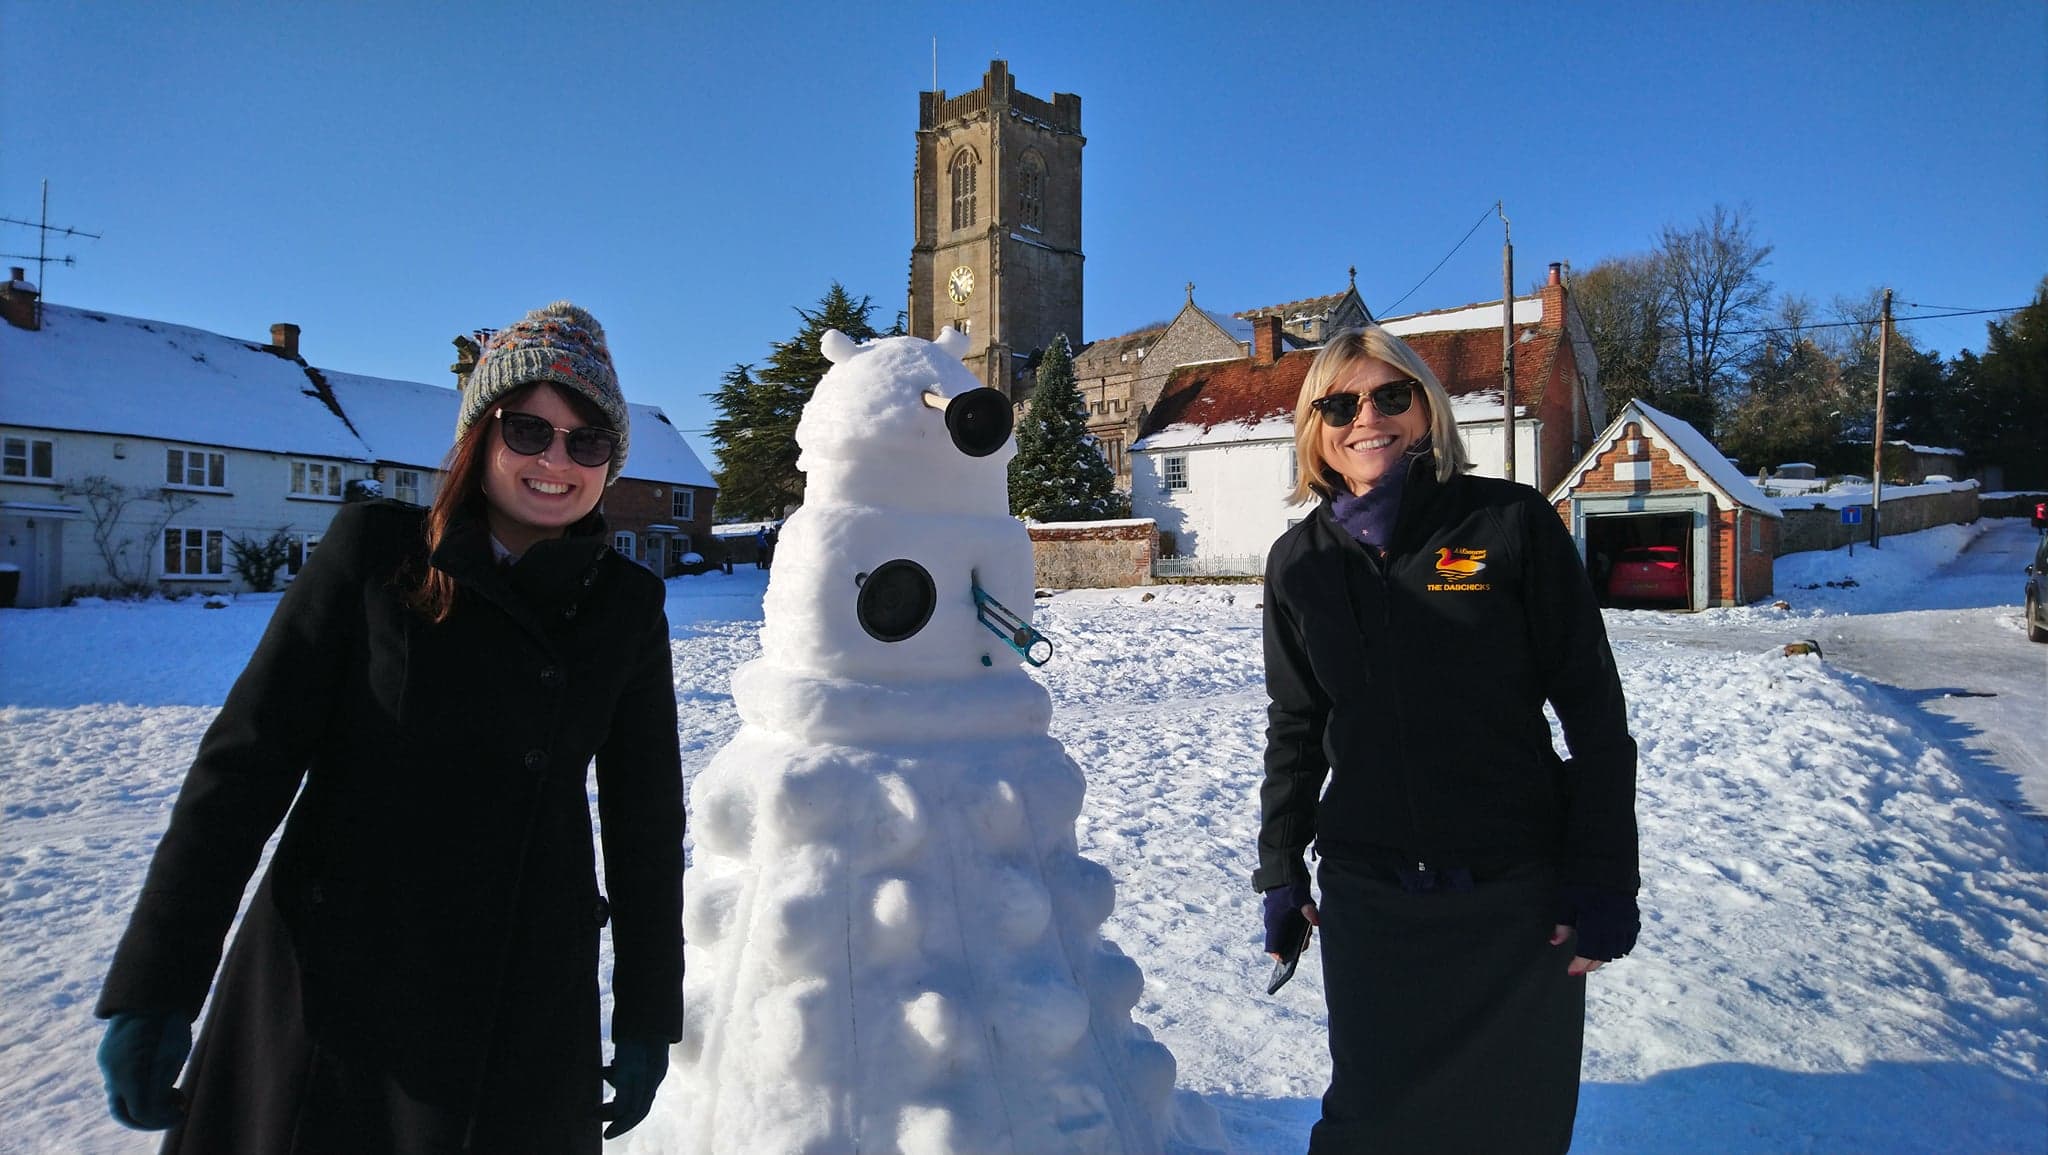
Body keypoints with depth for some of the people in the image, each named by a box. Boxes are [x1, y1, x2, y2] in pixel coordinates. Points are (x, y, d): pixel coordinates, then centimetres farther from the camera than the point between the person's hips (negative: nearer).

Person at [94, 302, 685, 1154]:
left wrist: (647, 1017, 4)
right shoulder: (375, 550, -5)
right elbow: (244, 759, -5)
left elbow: (647, 822, 1)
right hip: (323, 992, 0)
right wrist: (155, 986, -6)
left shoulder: (628, 606, -2)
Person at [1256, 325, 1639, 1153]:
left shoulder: (1512, 524, -6)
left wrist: (1604, 880, -6)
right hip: (1367, 896, 2)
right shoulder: (1298, 562, 2)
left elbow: (1592, 706, -4)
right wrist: (1280, 870, 9)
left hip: (1519, 893, -1)